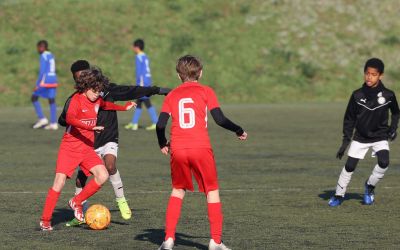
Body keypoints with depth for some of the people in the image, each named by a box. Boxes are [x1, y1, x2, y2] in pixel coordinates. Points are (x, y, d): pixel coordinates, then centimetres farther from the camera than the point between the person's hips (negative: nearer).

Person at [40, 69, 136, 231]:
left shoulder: (97, 100, 7)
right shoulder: (77, 99, -14)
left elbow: (105, 105, 34)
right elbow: (69, 118, -34)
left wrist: (124, 108, 32)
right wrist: (90, 127, -43)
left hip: (87, 149, 6)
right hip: (70, 148, -6)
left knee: (103, 176, -13)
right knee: (59, 183, -11)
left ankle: (76, 202, 6)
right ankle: (45, 220, 0)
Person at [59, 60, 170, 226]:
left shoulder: (106, 90, -6)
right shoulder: (75, 99, -1)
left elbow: (131, 91, -3)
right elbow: (63, 120, -2)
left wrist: (157, 90, -3)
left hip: (108, 141, -3)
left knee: (110, 166, -30)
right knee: (80, 179, 0)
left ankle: (121, 200, -11)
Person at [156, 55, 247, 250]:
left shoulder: (172, 95, 11)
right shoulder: (206, 91, 3)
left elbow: (160, 124, 4)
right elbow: (220, 119, -5)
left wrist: (163, 144, 22)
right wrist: (239, 131, 10)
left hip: (178, 150, 3)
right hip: (201, 148, -3)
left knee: (178, 191, 18)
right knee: (212, 191, 7)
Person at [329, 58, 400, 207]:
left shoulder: (388, 95, -12)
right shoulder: (357, 95, -11)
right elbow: (349, 119, -2)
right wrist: (345, 141, -6)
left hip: (380, 137, -1)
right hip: (360, 137, 1)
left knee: (384, 162, -22)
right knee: (349, 166, -2)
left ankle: (369, 187, 4)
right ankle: (339, 195, 16)